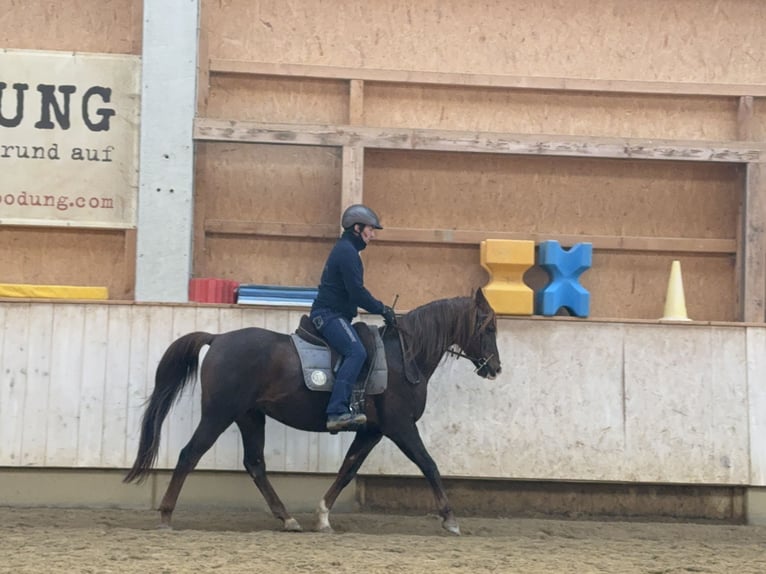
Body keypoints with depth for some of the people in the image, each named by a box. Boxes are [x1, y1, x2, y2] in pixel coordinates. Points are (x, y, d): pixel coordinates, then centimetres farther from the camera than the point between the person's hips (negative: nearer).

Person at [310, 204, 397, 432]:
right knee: (356, 352, -28)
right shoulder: (347, 251, -11)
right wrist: (382, 309, -9)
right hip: (329, 315, -11)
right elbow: (357, 292, -18)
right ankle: (337, 411, -40)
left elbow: (353, 291, 27)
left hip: (330, 314, 11)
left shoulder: (345, 249, 22)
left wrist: (380, 308, 20)